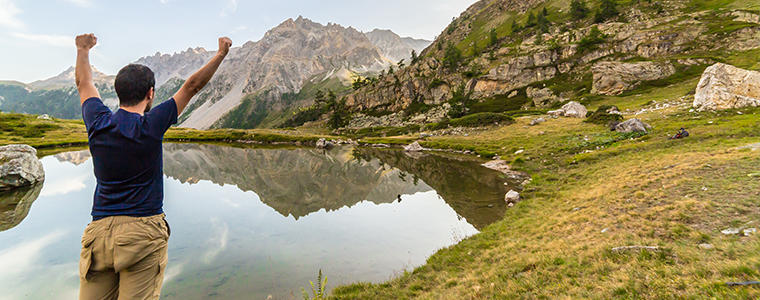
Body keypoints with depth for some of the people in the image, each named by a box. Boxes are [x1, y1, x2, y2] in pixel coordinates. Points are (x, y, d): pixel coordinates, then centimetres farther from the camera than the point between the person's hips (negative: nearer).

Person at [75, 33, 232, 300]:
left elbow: (84, 84, 21)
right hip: (144, 232, -4)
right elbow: (192, 86, -2)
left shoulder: (98, 123, 0)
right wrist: (221, 54, 8)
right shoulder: (150, 126, -10)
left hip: (100, 230, 4)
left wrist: (83, 50, 39)